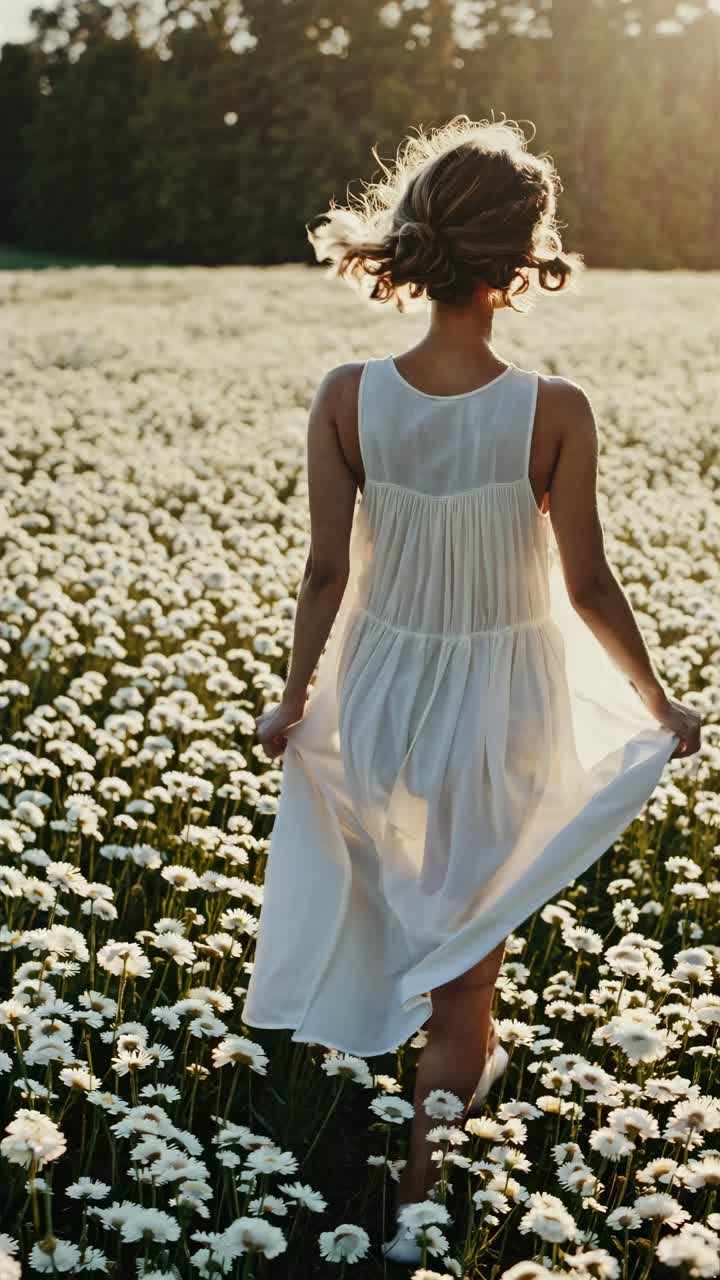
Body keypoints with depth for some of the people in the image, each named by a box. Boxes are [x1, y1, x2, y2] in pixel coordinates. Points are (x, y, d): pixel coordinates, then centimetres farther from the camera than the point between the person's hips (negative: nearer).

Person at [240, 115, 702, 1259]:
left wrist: (295, 700, 6)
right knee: (471, 927, 18)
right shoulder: (555, 414, -23)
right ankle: (417, 1174, 30)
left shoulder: (347, 399, -17)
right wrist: (659, 705, 2)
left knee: (409, 890, 32)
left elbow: (327, 574, -10)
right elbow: (588, 586, -14)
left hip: (376, 691, 2)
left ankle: (466, 1058, 57)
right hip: (502, 708, -2)